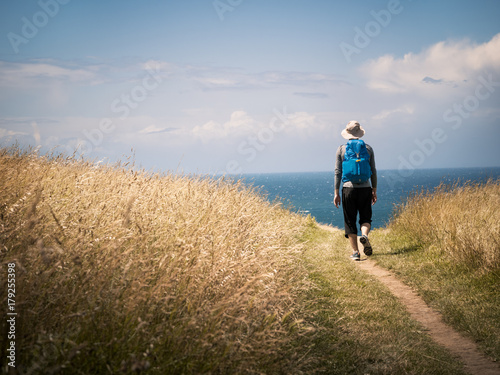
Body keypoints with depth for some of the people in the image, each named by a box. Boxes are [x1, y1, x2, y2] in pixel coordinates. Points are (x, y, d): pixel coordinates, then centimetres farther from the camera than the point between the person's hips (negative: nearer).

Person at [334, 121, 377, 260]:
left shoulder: (341, 149, 1)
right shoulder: (368, 149, 5)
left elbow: (338, 172, 0)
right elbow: (373, 171, 7)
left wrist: (336, 193, 4)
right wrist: (374, 191, 15)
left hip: (348, 188, -1)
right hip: (365, 188, 1)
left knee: (350, 221, 6)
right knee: (365, 217, 13)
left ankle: (355, 252, 3)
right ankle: (365, 235, -19)